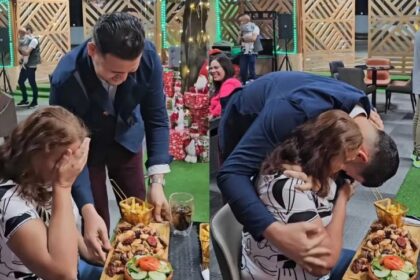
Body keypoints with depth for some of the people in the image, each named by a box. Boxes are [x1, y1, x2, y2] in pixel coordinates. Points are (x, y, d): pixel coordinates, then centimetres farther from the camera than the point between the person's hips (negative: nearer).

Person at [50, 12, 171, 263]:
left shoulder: (148, 57, -29)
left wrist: (157, 181, -26)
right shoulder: (66, 79, -35)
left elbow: (157, 118, -18)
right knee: (97, 222, 1)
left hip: (127, 137, 2)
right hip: (88, 145, -2)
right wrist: (87, 209, -38)